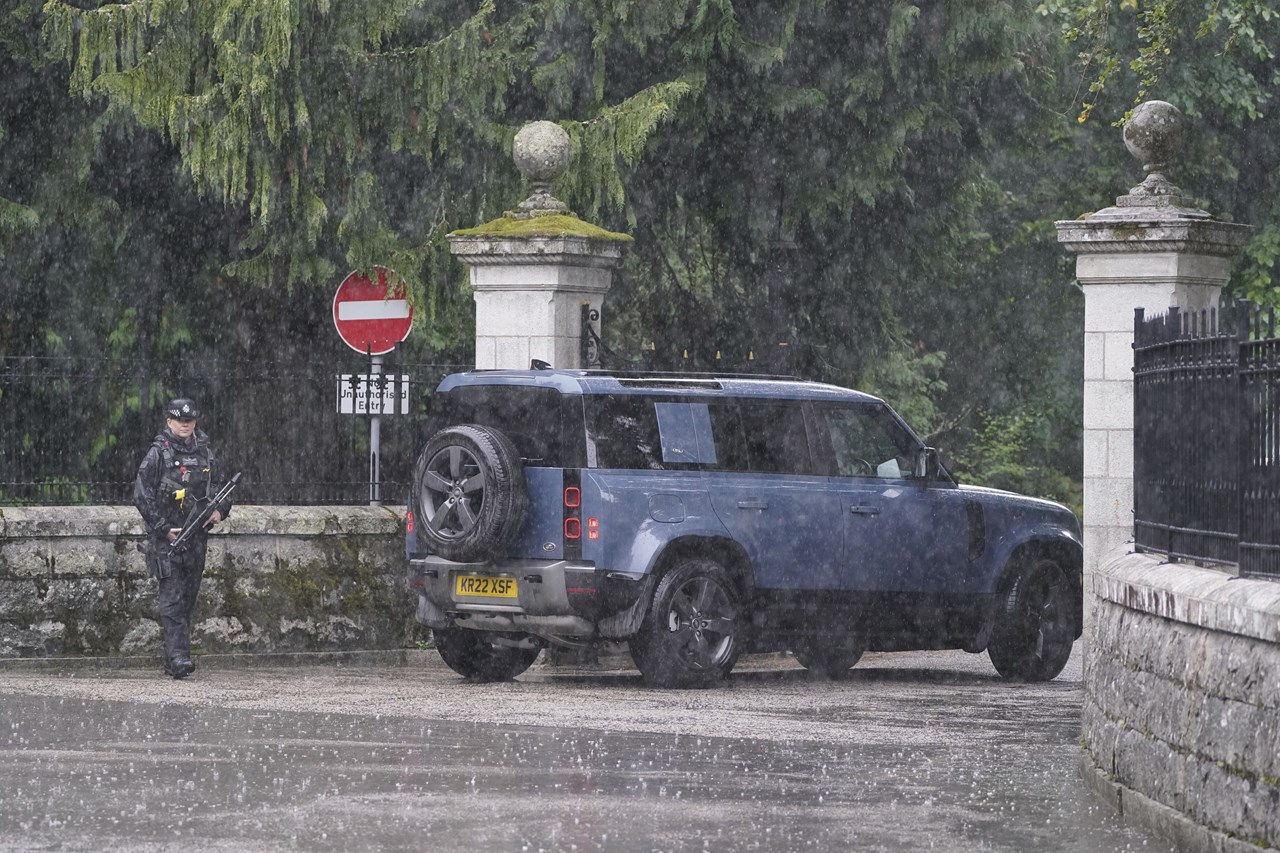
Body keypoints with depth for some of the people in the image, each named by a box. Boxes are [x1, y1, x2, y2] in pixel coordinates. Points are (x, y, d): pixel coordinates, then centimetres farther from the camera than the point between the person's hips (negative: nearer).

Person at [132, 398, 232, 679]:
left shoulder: (205, 453, 12)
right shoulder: (158, 453, -4)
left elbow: (222, 486, 22)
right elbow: (142, 495, -8)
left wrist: (219, 510, 1)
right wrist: (163, 528, -14)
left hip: (197, 537, 6)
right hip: (167, 537, -6)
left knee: (188, 599, 8)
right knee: (173, 598, -13)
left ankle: (172, 661, 15)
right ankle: (178, 656, -20)